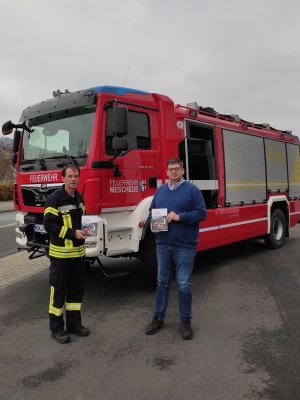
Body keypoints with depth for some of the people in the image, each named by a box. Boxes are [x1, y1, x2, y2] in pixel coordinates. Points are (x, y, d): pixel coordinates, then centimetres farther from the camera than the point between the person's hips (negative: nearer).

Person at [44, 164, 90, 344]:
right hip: (61, 252, -7)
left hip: (78, 251, 7)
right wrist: (72, 233, -21)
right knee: (58, 290, 3)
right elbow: (49, 224, -17)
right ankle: (57, 328, 15)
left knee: (77, 288, 13)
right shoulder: (55, 199, -13)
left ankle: (74, 323, 27)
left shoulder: (79, 198, 10)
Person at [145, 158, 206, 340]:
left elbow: (201, 213, -9)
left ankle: (186, 320, 19)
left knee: (184, 285, 3)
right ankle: (158, 317, 26)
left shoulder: (192, 189, -4)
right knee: (162, 282, 14)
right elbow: (152, 211, 18)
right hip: (163, 244, 5)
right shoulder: (160, 190, 12)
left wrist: (179, 217, -19)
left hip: (185, 246, -4)